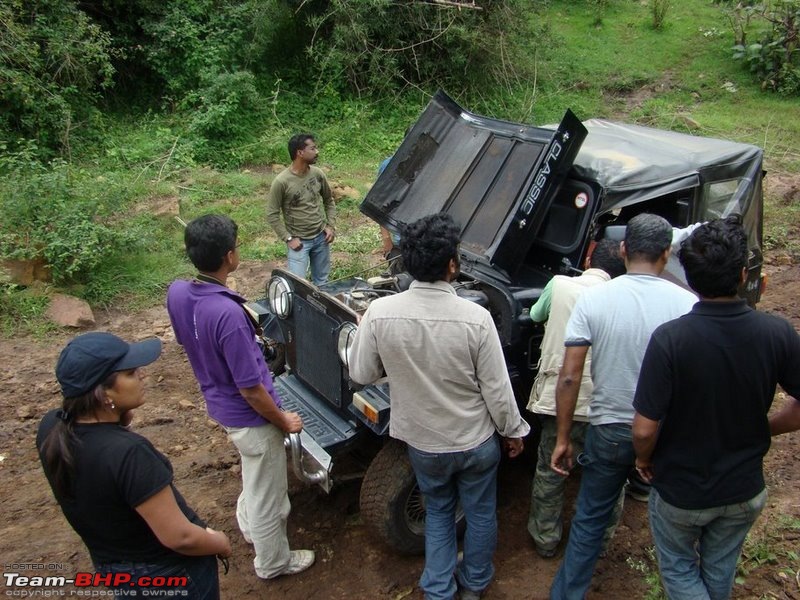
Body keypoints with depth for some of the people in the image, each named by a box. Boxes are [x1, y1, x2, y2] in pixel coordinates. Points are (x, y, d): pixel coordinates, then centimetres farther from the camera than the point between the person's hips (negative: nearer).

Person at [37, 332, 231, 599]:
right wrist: (220, 543, -10)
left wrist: (120, 420, -12)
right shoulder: (128, 453, -37)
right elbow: (179, 537, -29)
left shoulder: (51, 427, -15)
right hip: (170, 574, -6)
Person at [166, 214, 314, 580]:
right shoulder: (228, 313, -35)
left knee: (254, 476, 34)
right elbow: (250, 388, -27)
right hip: (249, 416, -8)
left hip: (219, 404, 8)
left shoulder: (177, 293, -10)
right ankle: (273, 563, 38)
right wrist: (283, 420, -11)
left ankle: (248, 525, 57)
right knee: (268, 494, 16)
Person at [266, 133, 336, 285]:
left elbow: (329, 200, 13)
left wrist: (330, 226, 3)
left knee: (322, 282, 16)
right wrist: (289, 238, -14)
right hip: (299, 240, -5)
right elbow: (272, 215, -12)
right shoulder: (282, 181, -18)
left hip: (321, 237, 5)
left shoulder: (318, 173, -3)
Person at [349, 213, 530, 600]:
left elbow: (360, 375, -7)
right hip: (476, 441, -1)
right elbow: (497, 390, -15)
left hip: (422, 442, 1)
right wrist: (513, 430, 2)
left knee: (438, 512, 27)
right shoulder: (475, 318, -25)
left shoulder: (379, 313, -21)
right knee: (480, 513, 25)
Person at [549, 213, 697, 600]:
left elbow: (569, 377, -12)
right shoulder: (687, 304, -12)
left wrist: (562, 438, -3)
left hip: (609, 433, 0)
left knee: (589, 520, 17)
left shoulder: (593, 299, -12)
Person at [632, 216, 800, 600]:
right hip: (744, 491, 4)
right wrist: (763, 429, 9)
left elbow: (645, 429, -26)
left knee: (678, 569, 24)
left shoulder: (670, 338, -29)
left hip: (680, 492, -3)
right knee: (720, 569, 29)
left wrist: (644, 459, -4)